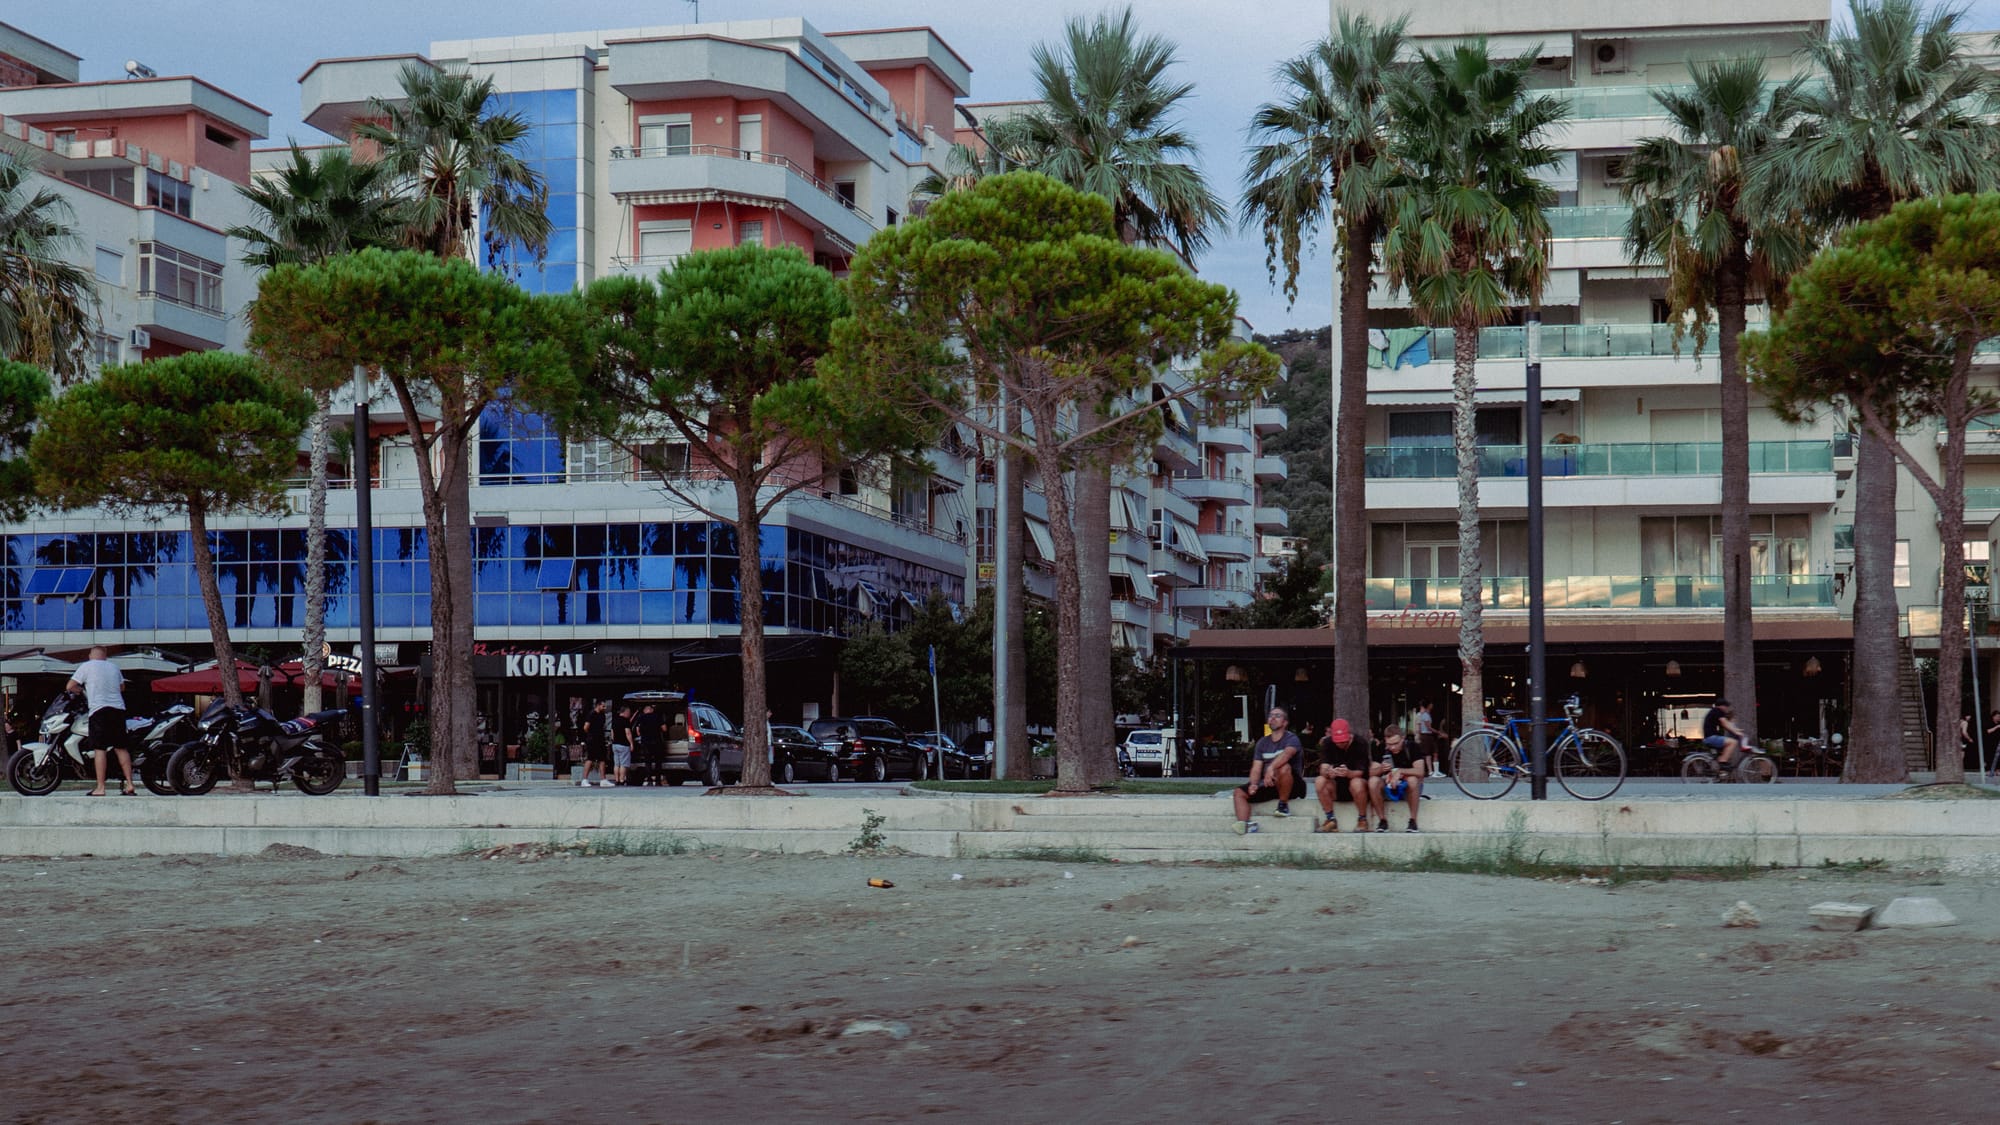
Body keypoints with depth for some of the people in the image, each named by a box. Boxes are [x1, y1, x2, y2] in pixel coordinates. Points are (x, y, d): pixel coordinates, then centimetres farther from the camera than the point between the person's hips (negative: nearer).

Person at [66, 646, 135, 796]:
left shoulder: (86, 667, 3)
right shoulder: (114, 667, 16)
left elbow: (70, 687, 1)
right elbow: (122, 687, 30)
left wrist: (82, 689, 19)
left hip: (99, 710, -5)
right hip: (118, 709, 5)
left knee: (100, 749, -6)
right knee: (122, 748, 9)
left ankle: (100, 788, -10)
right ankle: (130, 785, 6)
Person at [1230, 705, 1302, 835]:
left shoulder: (1291, 739, -6)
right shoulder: (1262, 742, 13)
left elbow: (1287, 753, -29)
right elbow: (1256, 767, 4)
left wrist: (1271, 768, -48)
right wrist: (1253, 784, -18)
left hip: (1291, 785, -6)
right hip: (1267, 784, 6)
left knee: (1284, 767, -38)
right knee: (1238, 793, -12)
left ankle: (1283, 805, -20)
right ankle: (1244, 824, -36)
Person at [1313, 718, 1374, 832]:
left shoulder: (1360, 743, -15)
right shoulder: (1327, 743, -8)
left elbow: (1360, 772, -20)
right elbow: (1323, 769, -19)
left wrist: (1348, 773, -44)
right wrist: (1328, 772, -45)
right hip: (1336, 786, 3)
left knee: (1356, 783, -37)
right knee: (1320, 781, -27)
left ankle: (1363, 820, -15)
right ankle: (1331, 820, -16)